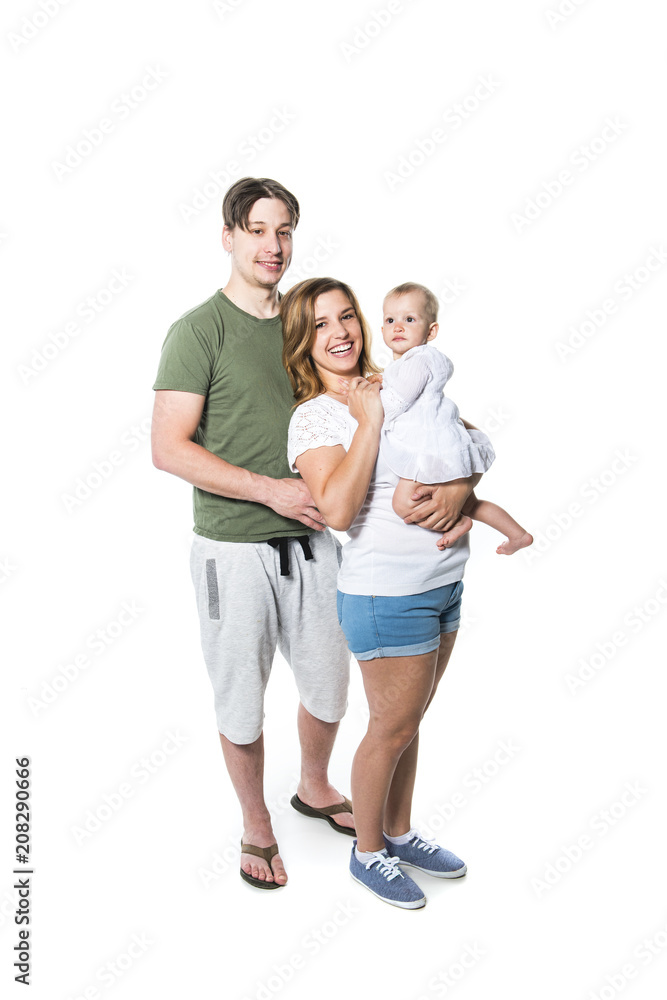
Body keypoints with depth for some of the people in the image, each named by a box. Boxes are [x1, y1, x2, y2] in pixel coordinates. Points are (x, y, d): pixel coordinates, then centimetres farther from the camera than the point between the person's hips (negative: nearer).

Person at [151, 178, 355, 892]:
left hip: (309, 541, 5)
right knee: (242, 702, 10)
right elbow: (169, 449, -16)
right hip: (234, 548, -5)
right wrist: (271, 489, -20)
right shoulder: (200, 330, -9)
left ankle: (314, 789, 45)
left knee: (329, 686, 17)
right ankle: (256, 825, 34)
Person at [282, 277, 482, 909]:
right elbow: (338, 510, -27)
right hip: (387, 595, -6)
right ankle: (367, 852, 30)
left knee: (410, 720, 19)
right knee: (393, 728, 7)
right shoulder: (313, 417, -11)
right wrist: (368, 420, -22)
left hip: (446, 581, 6)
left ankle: (399, 833, 39)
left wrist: (459, 489, -10)